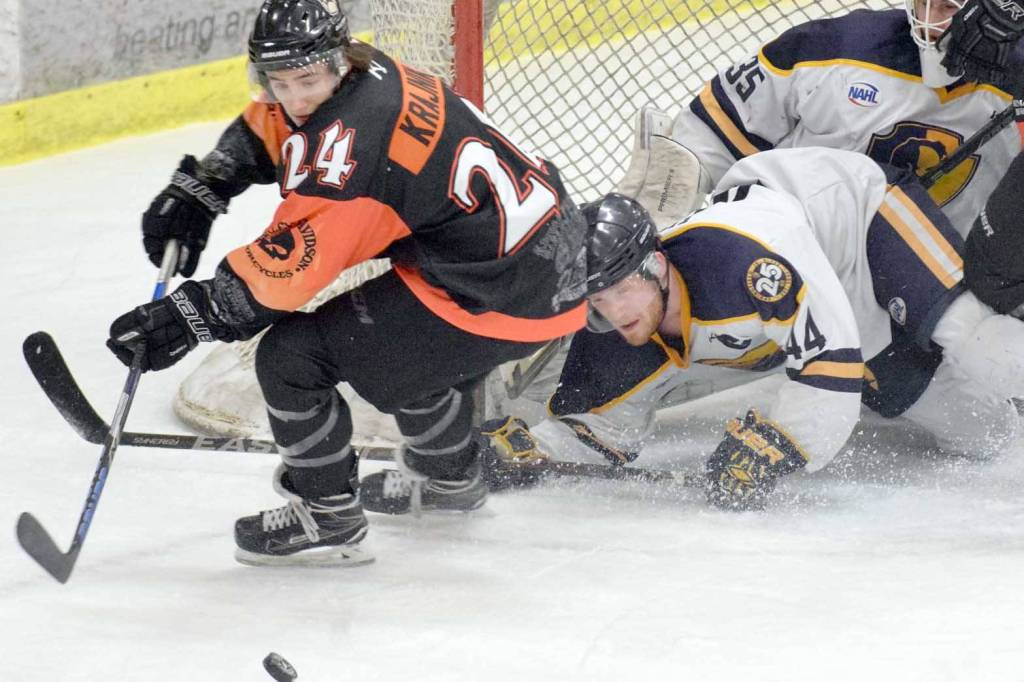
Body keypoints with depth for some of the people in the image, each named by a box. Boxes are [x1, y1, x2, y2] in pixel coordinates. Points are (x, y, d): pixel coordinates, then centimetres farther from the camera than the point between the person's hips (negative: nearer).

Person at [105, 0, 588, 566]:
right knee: (402, 343, 38)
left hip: (499, 296, -10)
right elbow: (262, 131, 23)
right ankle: (449, 475, 58)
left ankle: (328, 519, 8)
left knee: (292, 357, -6)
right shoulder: (361, 74, 5)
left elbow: (292, 262, -28)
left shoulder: (350, 137, -24)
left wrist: (189, 315, -25)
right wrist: (196, 189, 11)